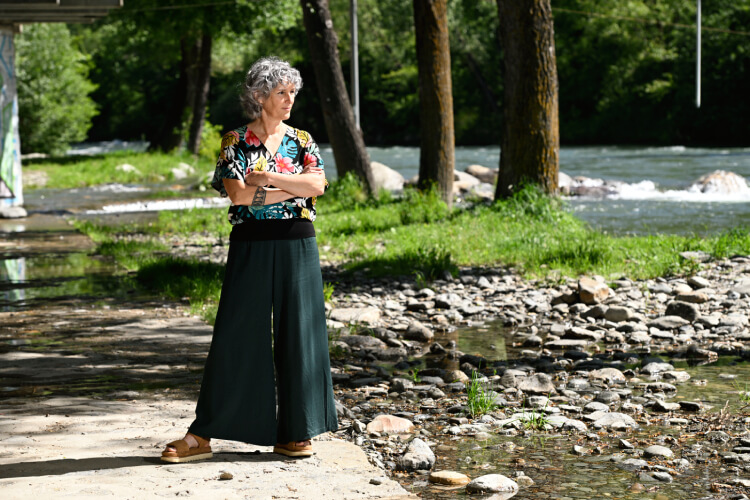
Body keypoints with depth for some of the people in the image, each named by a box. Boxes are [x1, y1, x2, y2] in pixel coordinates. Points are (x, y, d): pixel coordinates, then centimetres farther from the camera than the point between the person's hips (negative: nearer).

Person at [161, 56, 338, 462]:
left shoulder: (302, 140, 9)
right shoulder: (236, 142, 1)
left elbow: (318, 184, -7)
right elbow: (237, 193, -13)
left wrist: (267, 178, -12)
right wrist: (293, 188, -10)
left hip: (297, 246, 3)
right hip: (251, 247, -3)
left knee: (297, 334, 4)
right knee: (235, 337, -1)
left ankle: (294, 432, 15)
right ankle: (202, 436, 5)